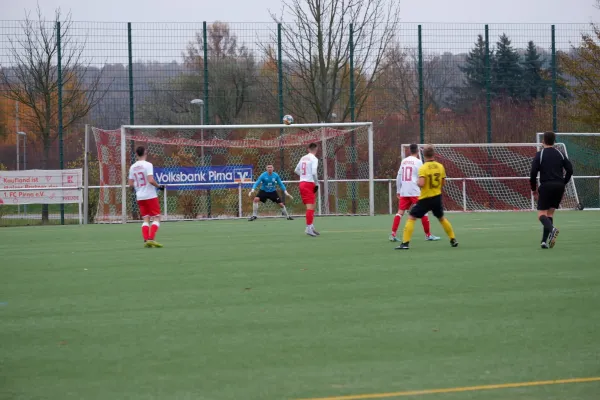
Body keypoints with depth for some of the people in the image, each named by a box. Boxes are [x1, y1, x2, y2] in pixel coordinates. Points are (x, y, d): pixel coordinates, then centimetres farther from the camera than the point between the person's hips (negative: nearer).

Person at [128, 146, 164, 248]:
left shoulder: (133, 167, 6)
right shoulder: (147, 165, -12)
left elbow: (131, 184, 7)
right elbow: (151, 180, -21)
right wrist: (158, 186, -6)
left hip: (140, 197, 6)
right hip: (150, 196, -6)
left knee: (146, 219, 10)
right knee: (156, 218, -1)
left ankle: (146, 240, -1)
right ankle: (151, 239, -15)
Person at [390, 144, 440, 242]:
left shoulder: (404, 161, 12)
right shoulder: (418, 161, -4)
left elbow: (398, 177, 14)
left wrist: (398, 191, 21)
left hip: (403, 192, 5)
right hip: (415, 192, -5)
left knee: (400, 212, 3)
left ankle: (393, 234, -6)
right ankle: (428, 235, 5)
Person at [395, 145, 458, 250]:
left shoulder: (423, 168, -14)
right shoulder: (440, 166, 0)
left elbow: (421, 184, -24)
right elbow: (443, 183, 7)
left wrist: (417, 182, -2)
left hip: (425, 198, -5)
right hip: (437, 197, 5)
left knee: (411, 217, 0)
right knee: (441, 218, 25)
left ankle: (405, 243, -10)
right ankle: (453, 240, 29)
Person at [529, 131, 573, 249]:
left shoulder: (539, 155, -1)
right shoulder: (560, 154, 10)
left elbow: (533, 173, -7)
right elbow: (570, 169, 5)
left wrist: (534, 188, 6)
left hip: (546, 186, -4)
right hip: (559, 186, 4)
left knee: (541, 214, -4)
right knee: (550, 212, 11)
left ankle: (551, 229, -35)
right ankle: (545, 241, 1)